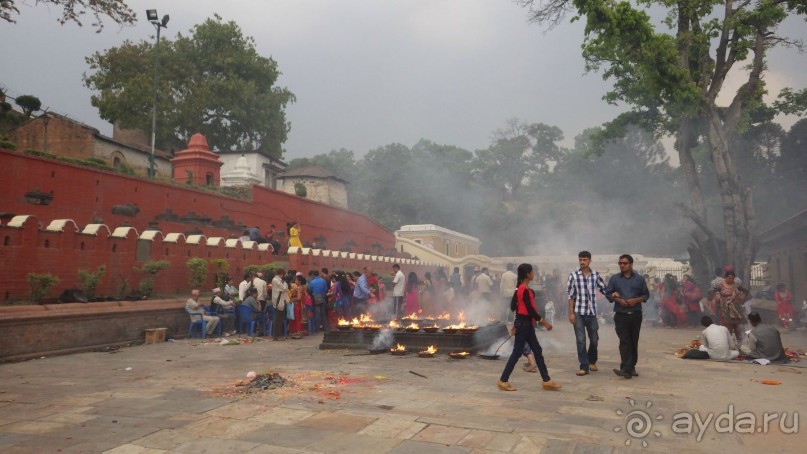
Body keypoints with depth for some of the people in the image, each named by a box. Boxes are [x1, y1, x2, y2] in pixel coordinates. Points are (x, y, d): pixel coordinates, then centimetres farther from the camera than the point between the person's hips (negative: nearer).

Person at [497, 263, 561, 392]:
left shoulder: (521, 289, 12)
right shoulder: (525, 290, -18)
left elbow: (516, 306, 16)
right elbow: (530, 309, -20)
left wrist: (516, 324, 19)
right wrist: (543, 322, -15)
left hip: (525, 324, 10)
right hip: (524, 324, -10)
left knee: (537, 351, 11)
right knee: (517, 352, -4)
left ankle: (547, 381, 15)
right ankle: (503, 380, 3)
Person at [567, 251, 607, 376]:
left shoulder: (596, 275, 3)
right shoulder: (573, 275, -4)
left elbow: (604, 289, 9)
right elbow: (570, 296, -4)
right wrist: (571, 313, -9)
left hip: (592, 312, 3)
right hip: (579, 313, -3)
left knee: (594, 339, 12)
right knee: (581, 340, -1)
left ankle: (592, 361, 36)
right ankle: (584, 367, 7)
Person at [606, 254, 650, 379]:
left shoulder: (639, 279, 7)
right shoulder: (614, 279, 6)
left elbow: (646, 294, 9)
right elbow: (608, 293, 5)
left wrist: (636, 300, -10)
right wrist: (618, 300, -12)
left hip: (636, 315, 2)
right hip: (621, 315, -2)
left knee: (634, 342, 9)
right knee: (624, 342, -10)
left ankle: (632, 367, 20)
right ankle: (626, 369, -16)